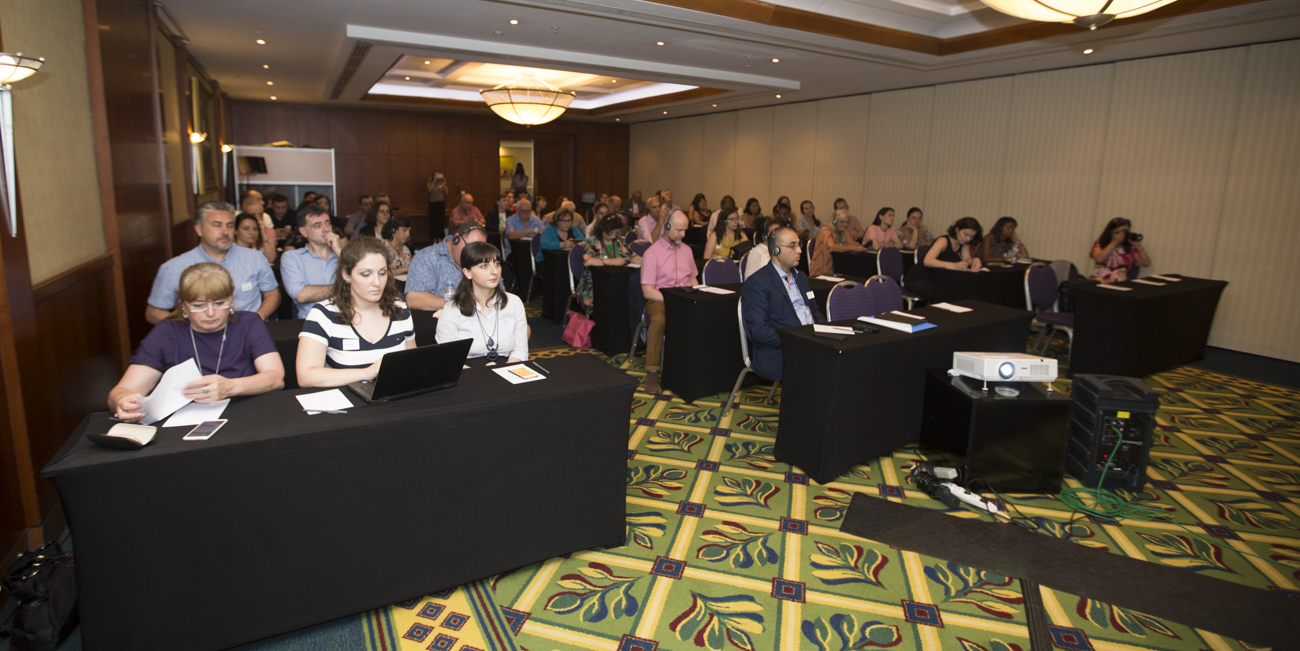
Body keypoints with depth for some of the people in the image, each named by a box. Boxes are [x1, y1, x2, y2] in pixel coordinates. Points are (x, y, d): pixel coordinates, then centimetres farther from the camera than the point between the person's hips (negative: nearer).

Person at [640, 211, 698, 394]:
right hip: (659, 299, -4)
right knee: (659, 319, -39)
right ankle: (652, 371, -30)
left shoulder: (686, 250, 16)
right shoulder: (652, 253, -2)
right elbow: (648, 291, -8)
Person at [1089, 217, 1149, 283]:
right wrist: (1114, 242, -7)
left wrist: (1138, 246, -2)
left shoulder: (1131, 248, 11)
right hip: (1100, 278, -2)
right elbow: (1099, 259, -10)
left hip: (1120, 282, 2)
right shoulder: (1099, 245, 10)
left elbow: (1146, 264, 6)